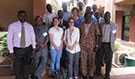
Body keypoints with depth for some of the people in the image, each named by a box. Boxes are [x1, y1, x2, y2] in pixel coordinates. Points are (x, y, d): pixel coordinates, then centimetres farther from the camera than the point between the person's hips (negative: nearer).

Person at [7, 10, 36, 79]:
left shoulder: (29, 26, -1)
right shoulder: (12, 26, -9)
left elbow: (33, 37, 8)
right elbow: (9, 39, -6)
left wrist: (33, 47, 6)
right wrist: (11, 51, -8)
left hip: (28, 49, 2)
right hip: (18, 50, -2)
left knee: (26, 66, 17)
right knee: (17, 68, 7)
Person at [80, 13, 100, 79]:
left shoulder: (94, 25, -1)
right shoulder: (82, 25, 5)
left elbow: (97, 36, -2)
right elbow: (80, 35, 9)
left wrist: (96, 45, -8)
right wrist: (79, 44, 6)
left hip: (91, 46, -1)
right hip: (83, 45, 2)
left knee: (91, 61, 6)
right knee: (83, 61, 6)